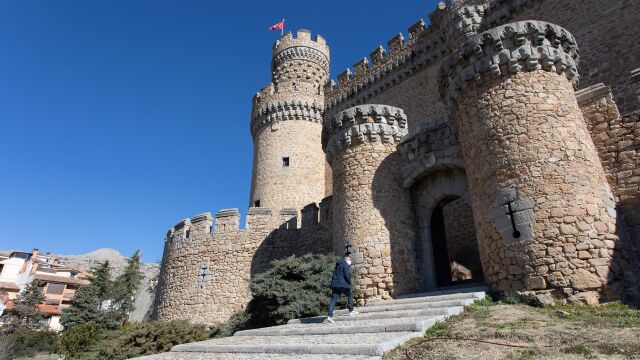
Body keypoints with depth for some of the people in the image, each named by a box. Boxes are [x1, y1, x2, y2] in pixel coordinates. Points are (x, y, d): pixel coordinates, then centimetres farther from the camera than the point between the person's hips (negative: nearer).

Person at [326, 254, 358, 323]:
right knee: (350, 295, 15)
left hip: (334, 285, 7)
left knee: (334, 300, 2)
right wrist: (349, 283, 2)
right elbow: (347, 275, -13)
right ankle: (351, 311, 19)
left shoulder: (337, 265, 21)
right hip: (342, 285, -7)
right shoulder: (345, 265, -5)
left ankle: (330, 316, -7)